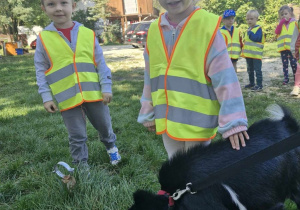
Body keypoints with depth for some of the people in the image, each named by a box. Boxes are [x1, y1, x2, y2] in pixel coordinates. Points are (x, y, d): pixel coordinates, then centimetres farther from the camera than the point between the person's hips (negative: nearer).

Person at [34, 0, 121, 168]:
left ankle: (111, 145, 49)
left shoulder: (88, 34, -2)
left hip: (93, 93, 1)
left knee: (104, 126, 19)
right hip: (68, 98, -1)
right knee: (77, 137, 8)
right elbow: (41, 70, 3)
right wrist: (46, 96, -2)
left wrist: (106, 87, -1)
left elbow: (101, 63, 2)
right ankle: (82, 165, 28)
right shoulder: (43, 38, -3)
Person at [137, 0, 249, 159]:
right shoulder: (154, 31, 3)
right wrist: (148, 114, 15)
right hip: (168, 121, 5)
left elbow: (225, 80, -16)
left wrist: (232, 122, -18)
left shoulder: (208, 27, -14)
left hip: (198, 122, -5)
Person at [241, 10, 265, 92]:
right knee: (250, 70, 17)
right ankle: (251, 83, 29)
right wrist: (243, 49, 10)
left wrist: (250, 33, -18)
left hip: (256, 54, -8)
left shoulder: (258, 28, -9)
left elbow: (256, 38, -24)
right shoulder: (248, 29, 14)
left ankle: (259, 85, 0)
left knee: (257, 70, -4)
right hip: (248, 54, 8)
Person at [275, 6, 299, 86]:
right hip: (283, 48, 2)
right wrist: (281, 22, -14)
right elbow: (277, 32, -10)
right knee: (285, 64, 7)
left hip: (292, 47, -2)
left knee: (294, 63, 1)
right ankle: (286, 78, 14)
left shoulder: (294, 23, 2)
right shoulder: (280, 24, 9)